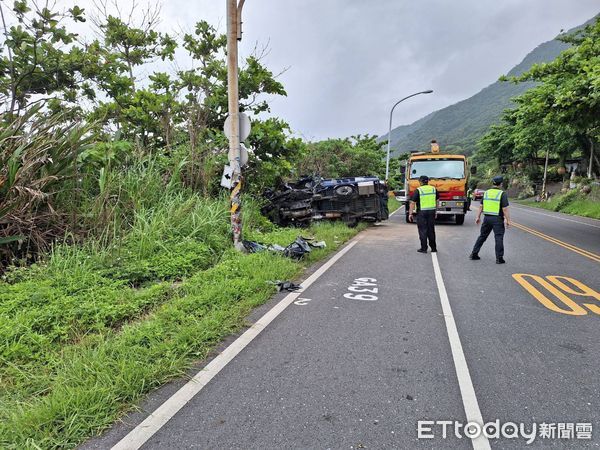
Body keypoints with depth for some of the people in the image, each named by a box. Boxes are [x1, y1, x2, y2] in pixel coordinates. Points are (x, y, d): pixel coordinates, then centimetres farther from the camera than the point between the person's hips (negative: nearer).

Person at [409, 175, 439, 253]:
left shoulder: (418, 190, -8)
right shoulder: (434, 189, 7)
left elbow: (412, 203, -10)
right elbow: (437, 201, 14)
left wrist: (410, 214, -5)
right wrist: (435, 211, 24)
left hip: (421, 212, -4)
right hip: (431, 212, 4)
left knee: (423, 230, 2)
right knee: (431, 230, 13)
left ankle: (424, 248, 3)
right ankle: (433, 248, 19)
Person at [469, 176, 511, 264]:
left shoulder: (486, 192, 5)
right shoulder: (502, 194, -9)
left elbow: (481, 207, 8)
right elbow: (505, 209, -13)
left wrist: (478, 217, 15)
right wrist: (508, 220, -7)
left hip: (487, 218, 5)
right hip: (497, 219, -5)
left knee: (482, 236, 14)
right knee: (499, 238, 1)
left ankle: (474, 254, 17)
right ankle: (499, 258, 2)